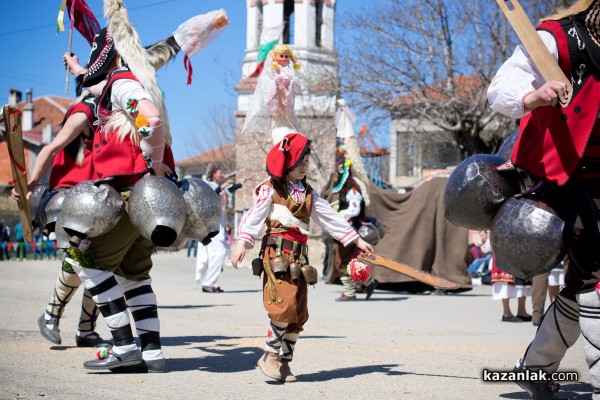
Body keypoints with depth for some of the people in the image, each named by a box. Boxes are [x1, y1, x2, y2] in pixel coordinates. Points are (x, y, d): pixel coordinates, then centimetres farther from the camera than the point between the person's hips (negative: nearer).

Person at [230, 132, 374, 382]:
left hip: (299, 257, 7)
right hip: (277, 252, -7)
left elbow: (330, 218, 20)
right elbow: (254, 217, -9)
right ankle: (270, 356, -6)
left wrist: (356, 240, 17)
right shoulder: (271, 189, 1)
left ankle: (284, 362, 15)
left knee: (299, 314, 5)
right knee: (285, 305, -20)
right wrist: (242, 242, -23)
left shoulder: (308, 194, 19)